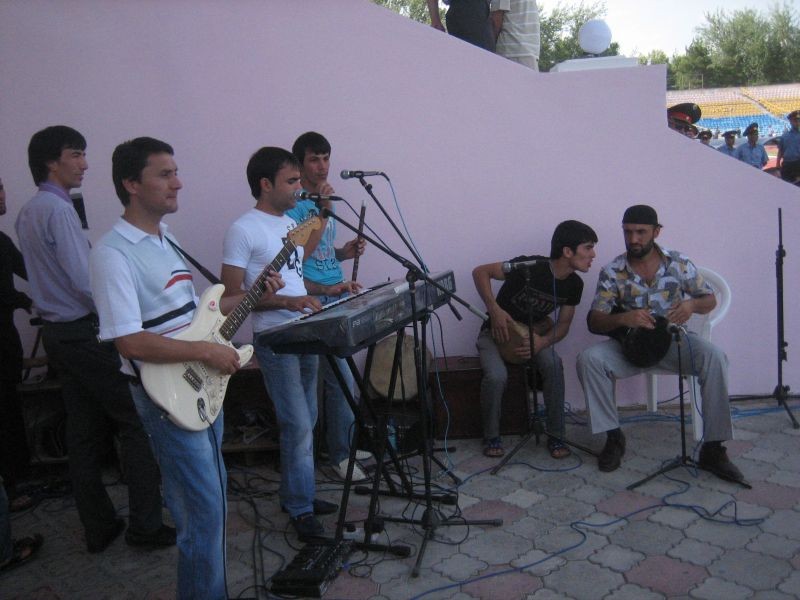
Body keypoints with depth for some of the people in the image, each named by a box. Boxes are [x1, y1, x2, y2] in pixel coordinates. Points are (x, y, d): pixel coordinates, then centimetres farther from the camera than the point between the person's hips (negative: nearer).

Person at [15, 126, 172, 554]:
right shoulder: (59, 209, -16)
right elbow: (84, 281, -21)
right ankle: (145, 526, 2)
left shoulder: (27, 212, 15)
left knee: (84, 433, 12)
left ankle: (99, 527, 19)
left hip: (56, 333, 10)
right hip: (85, 332, -9)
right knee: (136, 423, -2)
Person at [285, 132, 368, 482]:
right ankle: (341, 454, 6)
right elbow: (298, 258, -19)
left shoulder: (324, 201, 16)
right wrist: (325, 213, -19)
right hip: (315, 302, -8)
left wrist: (346, 252, 4)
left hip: (339, 296, 9)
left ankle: (345, 443, 26)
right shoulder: (293, 204, -10)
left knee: (340, 376, 14)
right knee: (341, 378, -7)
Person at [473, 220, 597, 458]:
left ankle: (555, 436, -10)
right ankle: (491, 436, -5)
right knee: (497, 376, -31)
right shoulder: (529, 268, -29)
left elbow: (563, 324, -1)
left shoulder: (574, 284, -9)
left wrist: (543, 341, -22)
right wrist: (495, 310, -32)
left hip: (534, 333, 4)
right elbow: (480, 272, -22)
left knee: (553, 365, -27)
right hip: (497, 332, -4)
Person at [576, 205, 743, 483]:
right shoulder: (612, 272, -4)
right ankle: (613, 437, -12)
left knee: (715, 358, -29)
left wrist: (692, 305, -17)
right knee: (588, 359, -27)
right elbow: (594, 322, -8)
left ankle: (713, 448, -18)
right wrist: (623, 318, -30)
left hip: (672, 339, 0)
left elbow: (710, 300, 8)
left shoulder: (678, 262, -1)